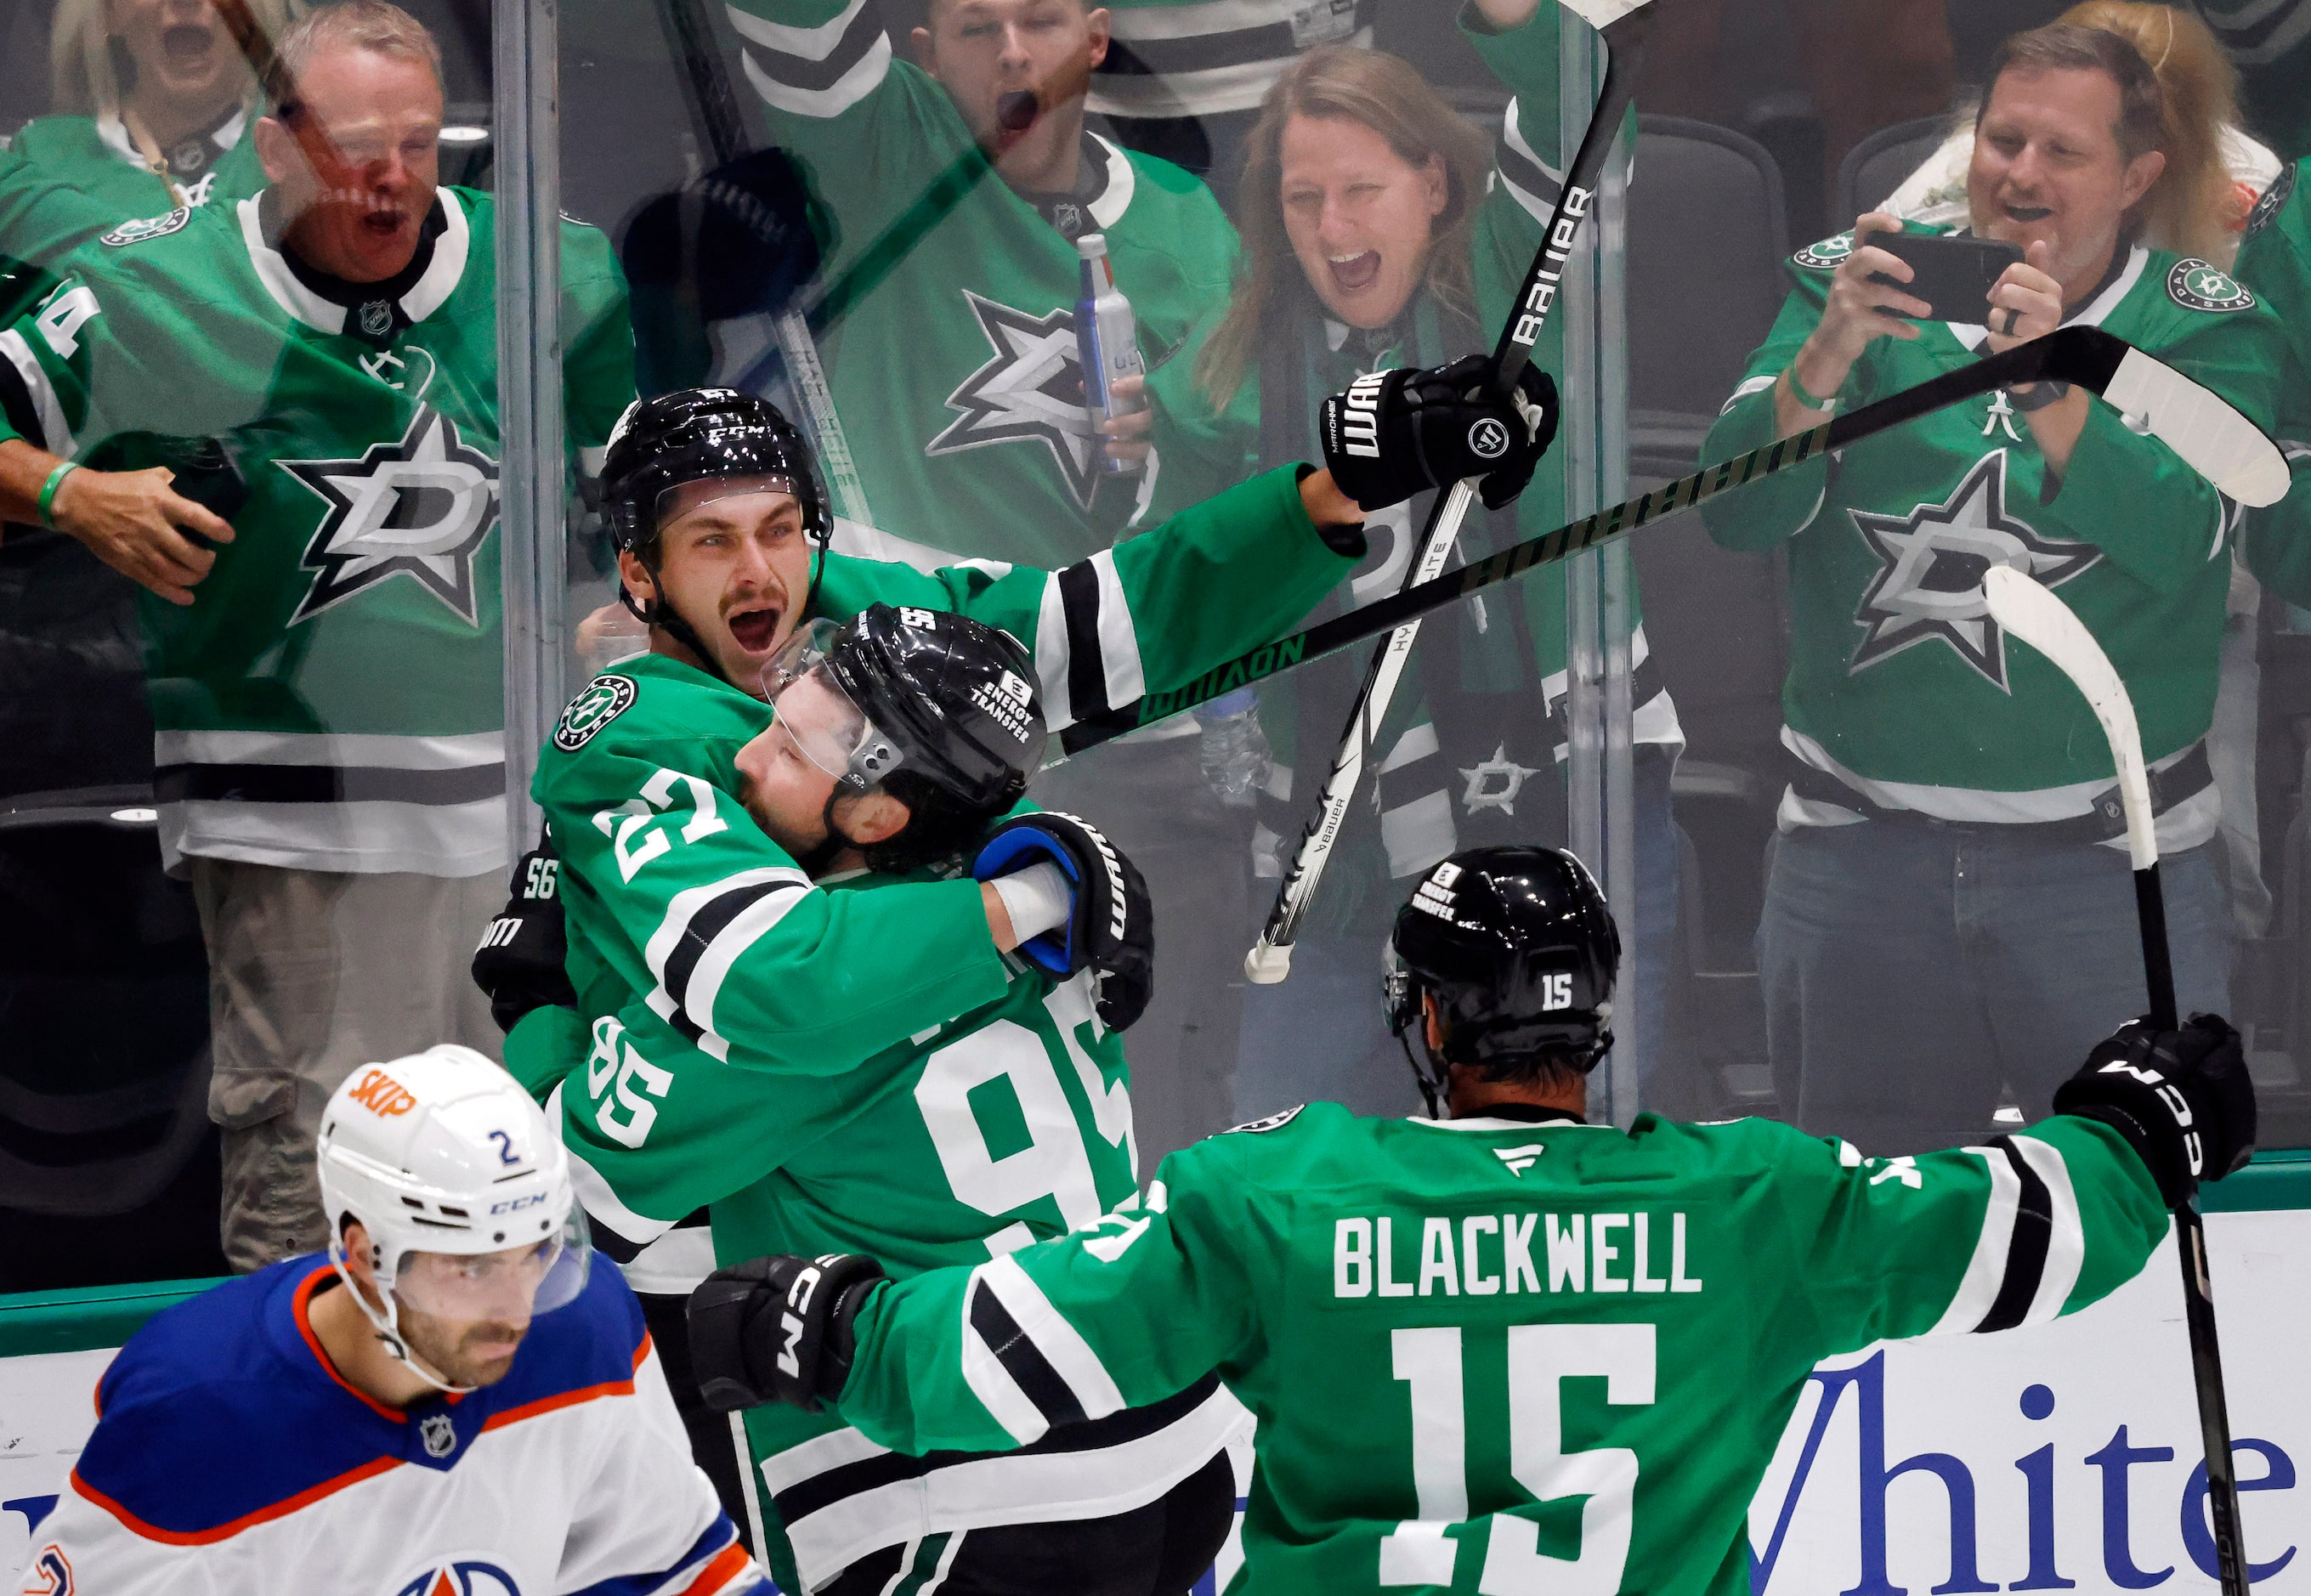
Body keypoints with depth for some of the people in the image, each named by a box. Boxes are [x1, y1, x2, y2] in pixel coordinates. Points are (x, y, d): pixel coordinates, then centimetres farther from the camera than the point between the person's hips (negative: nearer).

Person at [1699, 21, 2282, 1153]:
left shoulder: (2199, 329, 0)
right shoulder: (1850, 284, 5)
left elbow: (2173, 538, -16)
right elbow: (1739, 510, -6)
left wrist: (2047, 384, -29)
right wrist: (1827, 358, -22)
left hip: (2105, 853, -2)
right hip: (1859, 845, 2)